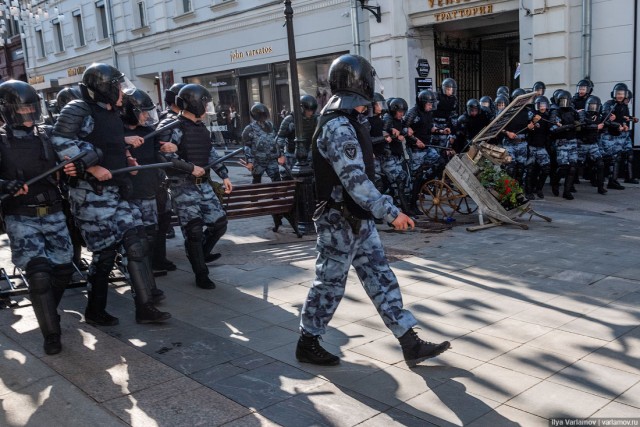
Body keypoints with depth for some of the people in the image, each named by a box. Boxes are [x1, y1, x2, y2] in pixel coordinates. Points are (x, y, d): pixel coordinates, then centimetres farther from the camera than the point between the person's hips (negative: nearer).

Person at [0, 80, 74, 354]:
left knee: (63, 269, 6)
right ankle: (51, 332, 0)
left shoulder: (47, 135, 6)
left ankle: (45, 312, 34)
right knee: (38, 273, -14)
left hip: (53, 214, 4)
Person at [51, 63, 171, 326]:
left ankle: (144, 307, 7)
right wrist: (92, 167, -19)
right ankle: (95, 312, 18)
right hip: (91, 194, -8)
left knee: (135, 241, 1)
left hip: (114, 193, 8)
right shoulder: (79, 110, -10)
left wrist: (126, 159, 10)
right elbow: (60, 143, -20)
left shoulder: (112, 114, 15)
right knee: (105, 251, -1)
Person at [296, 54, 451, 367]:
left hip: (358, 220, 10)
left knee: (381, 279, 9)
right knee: (330, 283, 4)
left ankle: (410, 344, 15)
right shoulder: (338, 127, -21)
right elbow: (356, 181, -26)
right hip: (339, 222, -10)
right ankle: (307, 344, 22)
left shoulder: (347, 122, 11)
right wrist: (391, 212, -25)